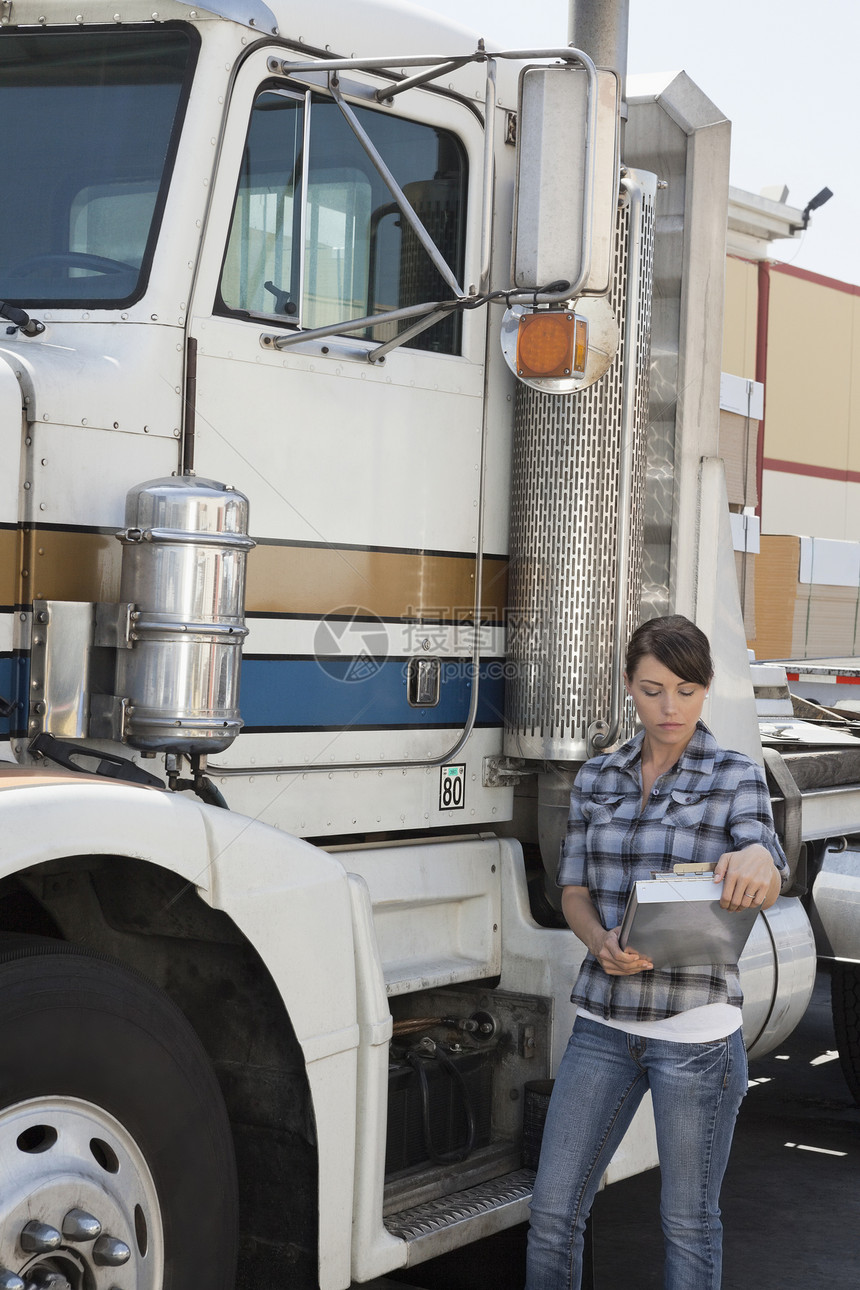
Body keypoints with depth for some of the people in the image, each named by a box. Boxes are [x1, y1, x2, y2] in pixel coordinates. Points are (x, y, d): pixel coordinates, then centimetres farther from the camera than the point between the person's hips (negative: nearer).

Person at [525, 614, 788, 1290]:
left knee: (688, 1221, 7)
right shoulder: (598, 778, 7)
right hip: (606, 1021, 3)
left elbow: (767, 888, -18)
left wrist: (757, 860, -44)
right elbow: (574, 891, 6)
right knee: (553, 1208, 5)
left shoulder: (735, 776, -4)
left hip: (697, 1032, -3)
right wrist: (603, 943, -17)